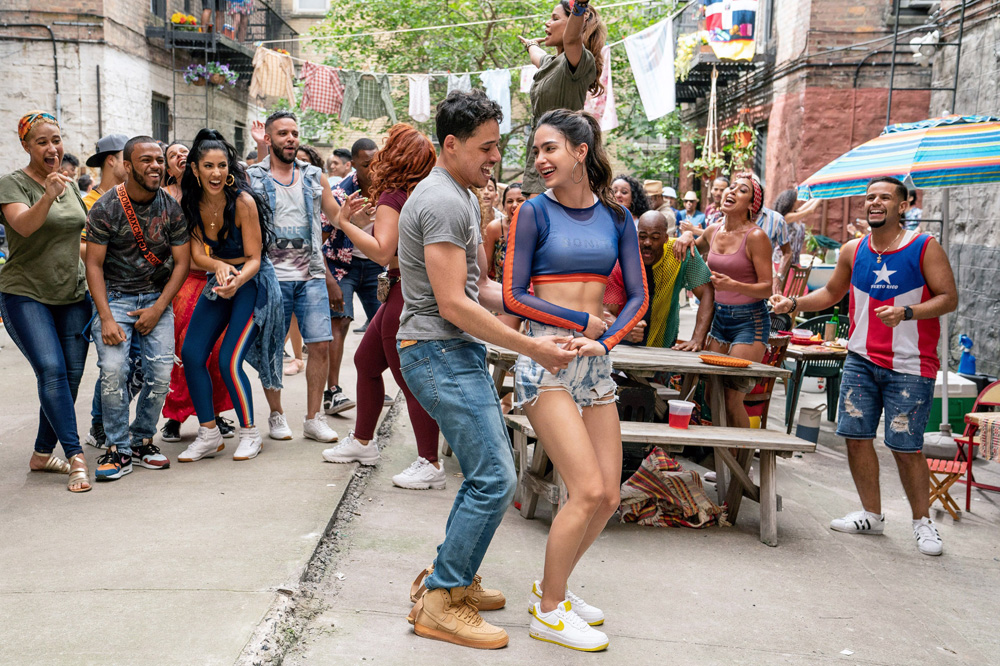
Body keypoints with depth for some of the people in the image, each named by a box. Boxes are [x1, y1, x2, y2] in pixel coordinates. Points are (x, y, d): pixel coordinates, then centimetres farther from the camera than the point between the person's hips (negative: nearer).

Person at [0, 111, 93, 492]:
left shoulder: (70, 185, 13)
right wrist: (48, 195, -42)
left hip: (72, 295, 6)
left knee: (71, 376, 2)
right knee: (52, 371, -18)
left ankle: (42, 454, 16)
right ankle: (75, 458, -16)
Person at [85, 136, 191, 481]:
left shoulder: (171, 207, -1)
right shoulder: (105, 208, -8)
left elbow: (181, 262, 2)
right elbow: (94, 264, -7)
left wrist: (158, 309, -8)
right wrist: (106, 318, -16)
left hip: (157, 297, 2)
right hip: (114, 296, -2)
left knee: (161, 371, -10)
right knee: (113, 369, -18)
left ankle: (142, 439, 11)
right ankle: (119, 449, -3)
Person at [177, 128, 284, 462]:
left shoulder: (242, 201, -20)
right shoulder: (192, 203, -4)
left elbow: (254, 259, -18)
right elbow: (197, 253, -7)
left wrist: (237, 281, -38)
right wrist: (218, 267, -29)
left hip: (253, 282, -6)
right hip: (218, 282, 6)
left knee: (229, 361, -13)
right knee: (191, 354, -3)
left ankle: (250, 433, 7)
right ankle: (209, 435, 10)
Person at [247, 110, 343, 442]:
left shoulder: (314, 177, 12)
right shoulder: (252, 178, 3)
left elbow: (338, 218, 12)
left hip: (311, 276, 2)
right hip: (272, 276, -2)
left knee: (320, 345, -3)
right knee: (272, 349, 3)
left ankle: (313, 418, 8)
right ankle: (276, 415, 21)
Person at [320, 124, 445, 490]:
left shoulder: (393, 197, -16)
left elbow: (382, 251, -24)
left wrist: (345, 222, -18)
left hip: (406, 295, -10)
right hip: (410, 292, 10)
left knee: (410, 380, -4)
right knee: (366, 361, 20)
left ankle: (430, 464, 2)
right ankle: (362, 442, 33)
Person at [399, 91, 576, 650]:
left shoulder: (465, 198, 17)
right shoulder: (442, 203, -17)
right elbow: (453, 304, -22)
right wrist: (531, 347, -18)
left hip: (462, 351, 11)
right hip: (439, 353, -11)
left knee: (490, 470, 15)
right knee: (495, 478, -11)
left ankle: (454, 577, 27)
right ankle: (439, 603, 0)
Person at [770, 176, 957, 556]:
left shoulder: (925, 248, -5)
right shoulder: (854, 251, 8)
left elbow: (949, 298, -8)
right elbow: (832, 293, 21)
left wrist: (906, 313, -23)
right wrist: (793, 303, 7)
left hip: (909, 366, -4)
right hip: (861, 360, 5)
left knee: (906, 447, -2)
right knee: (856, 436, 4)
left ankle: (922, 522, 18)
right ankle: (872, 515, 21)